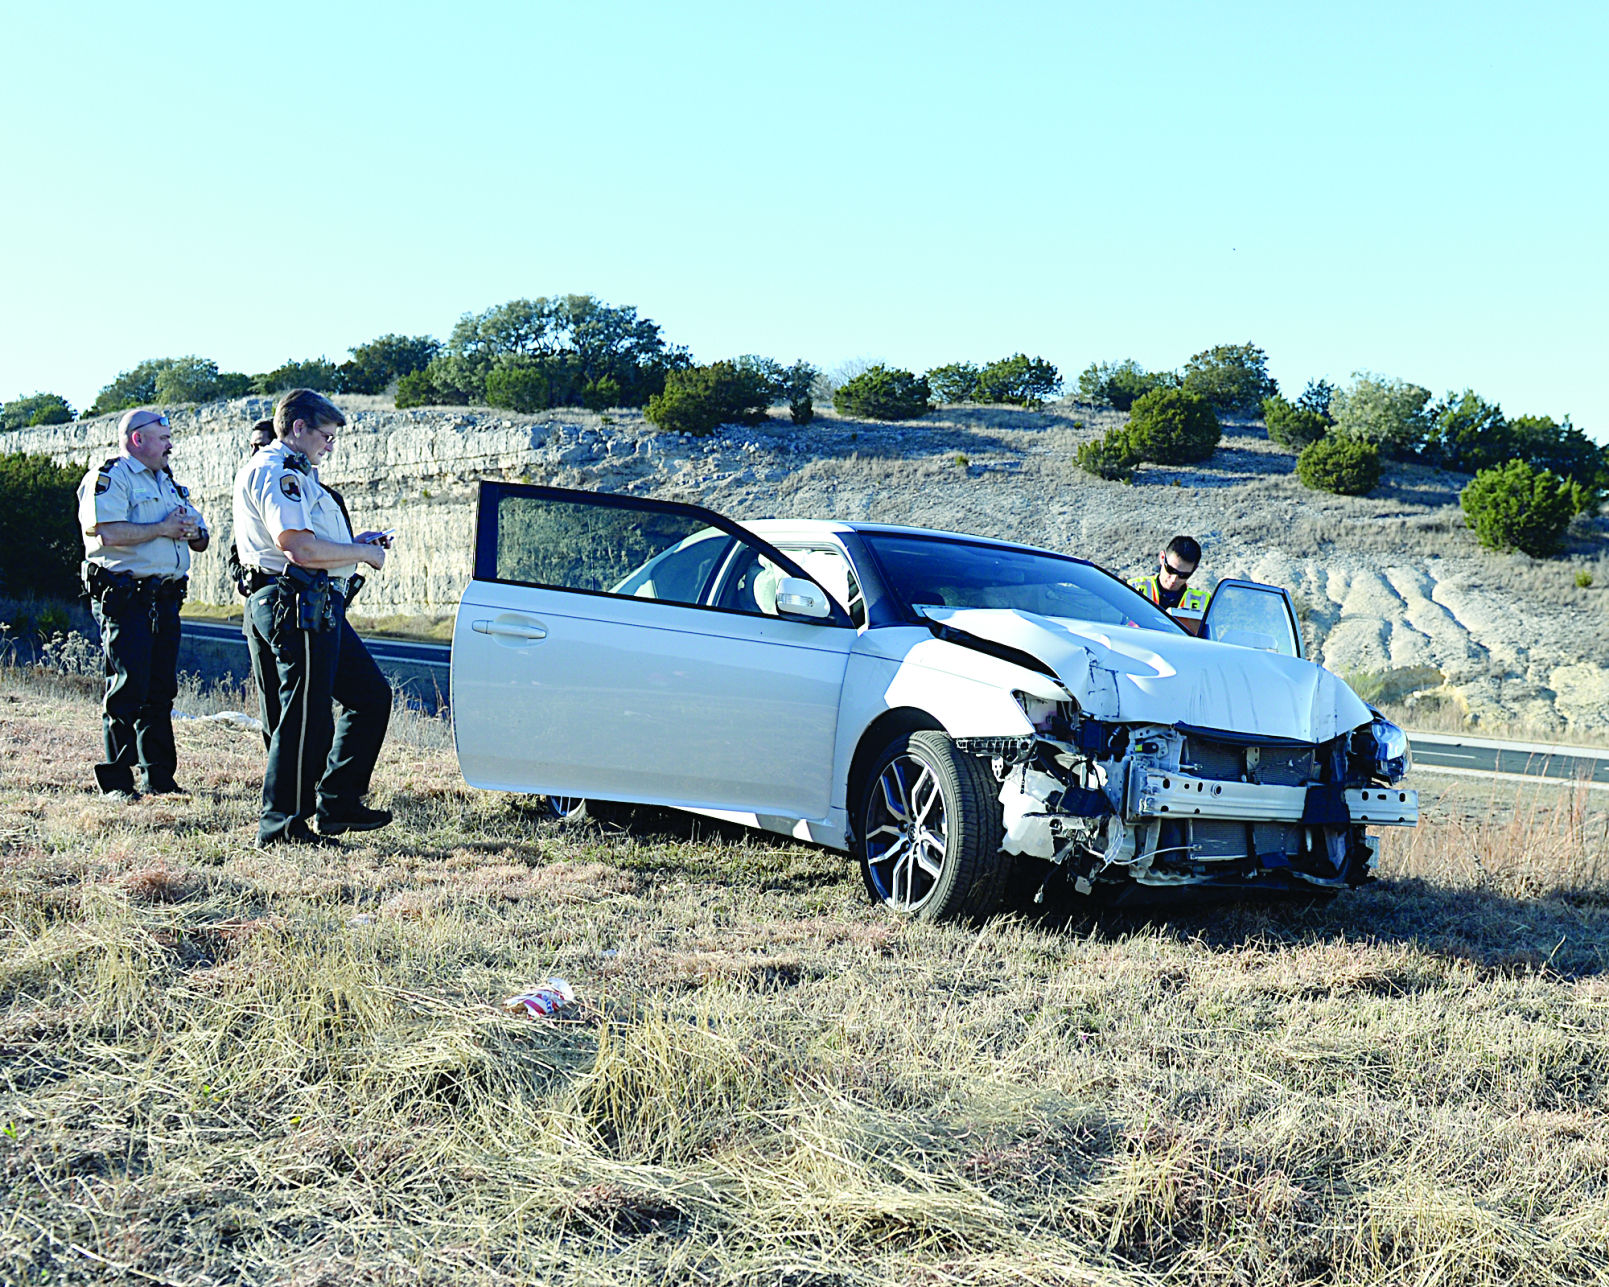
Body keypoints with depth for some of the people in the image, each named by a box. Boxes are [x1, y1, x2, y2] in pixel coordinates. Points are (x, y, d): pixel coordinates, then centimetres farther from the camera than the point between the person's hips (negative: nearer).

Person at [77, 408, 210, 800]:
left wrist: (192, 528, -1)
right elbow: (108, 533, -21)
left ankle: (160, 777, 16)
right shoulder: (108, 478, -4)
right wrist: (162, 529, -12)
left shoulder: (167, 483, 22)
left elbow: (201, 539, 22)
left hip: (165, 600, 8)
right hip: (125, 600, -8)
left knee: (161, 690, 9)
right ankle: (115, 781, -2)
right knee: (127, 688, -8)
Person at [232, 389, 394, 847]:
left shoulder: (292, 474, 24)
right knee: (306, 713, -7)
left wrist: (353, 540, 19)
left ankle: (337, 804, 18)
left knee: (371, 694, 13)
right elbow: (300, 548, -22)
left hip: (319, 607, 11)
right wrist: (364, 553, -10)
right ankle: (282, 823, 1)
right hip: (296, 604, -11)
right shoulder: (273, 472, -11)